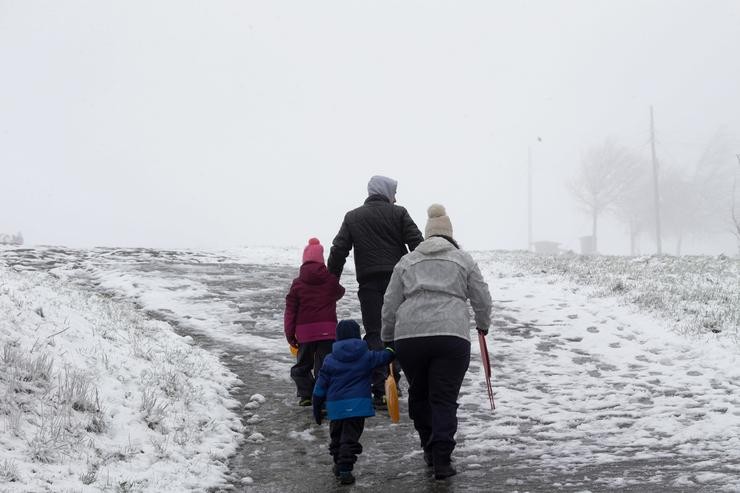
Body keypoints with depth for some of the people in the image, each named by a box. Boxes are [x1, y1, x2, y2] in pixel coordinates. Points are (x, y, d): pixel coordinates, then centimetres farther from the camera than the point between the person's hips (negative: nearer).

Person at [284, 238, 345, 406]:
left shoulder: (298, 284, 0)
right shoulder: (331, 280, 2)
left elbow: (290, 311, 0)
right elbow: (339, 293, 26)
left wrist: (290, 335, 6)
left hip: (305, 331, 0)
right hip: (328, 330, 0)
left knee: (302, 364, 18)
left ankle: (306, 395, 10)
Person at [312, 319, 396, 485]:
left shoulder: (330, 360, 1)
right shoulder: (366, 356, 0)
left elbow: (320, 386, 3)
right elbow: (383, 357, 14)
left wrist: (317, 408, 12)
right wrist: (391, 350, 37)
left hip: (335, 406, 2)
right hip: (357, 406, -2)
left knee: (336, 435, 20)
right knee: (350, 438, -3)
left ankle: (338, 464, 29)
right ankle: (345, 469, -13)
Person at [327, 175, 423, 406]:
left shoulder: (352, 217, 10)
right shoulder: (398, 213, 5)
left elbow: (338, 251, 6)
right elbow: (417, 243, -2)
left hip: (369, 283, 0)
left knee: (375, 334, 1)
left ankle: (381, 391, -7)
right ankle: (393, 381, 14)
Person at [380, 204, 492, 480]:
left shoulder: (407, 262, 18)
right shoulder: (463, 260, 15)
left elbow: (390, 305, 15)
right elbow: (482, 298, 16)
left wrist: (388, 338, 24)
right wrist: (483, 324, 35)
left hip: (409, 337, 2)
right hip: (452, 336, -2)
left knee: (419, 395, 19)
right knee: (445, 400, 1)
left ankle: (430, 450, 26)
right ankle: (442, 461, -7)